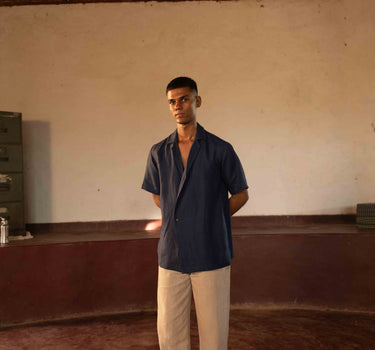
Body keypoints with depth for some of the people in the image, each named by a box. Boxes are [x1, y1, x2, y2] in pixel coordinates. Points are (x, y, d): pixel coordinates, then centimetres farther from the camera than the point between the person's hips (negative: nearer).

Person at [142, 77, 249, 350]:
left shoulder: (220, 149, -2)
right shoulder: (159, 153, 6)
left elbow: (241, 194, 7)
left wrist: (210, 221, 5)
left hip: (211, 255, -2)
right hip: (172, 255, 3)